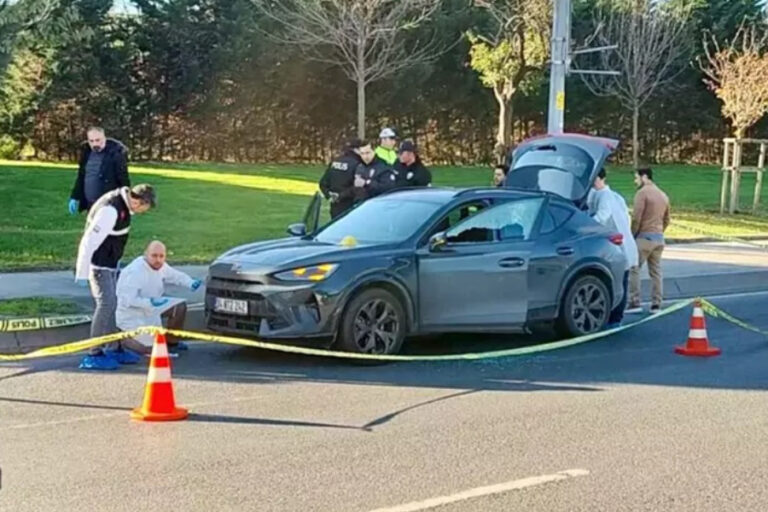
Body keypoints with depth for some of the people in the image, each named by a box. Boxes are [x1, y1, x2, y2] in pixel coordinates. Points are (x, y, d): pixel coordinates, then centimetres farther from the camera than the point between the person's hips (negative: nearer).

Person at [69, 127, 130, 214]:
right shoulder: (86, 152, 7)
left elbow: (123, 180, -13)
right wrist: (75, 197, 15)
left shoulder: (115, 154, -14)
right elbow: (81, 177, 18)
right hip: (91, 205, 7)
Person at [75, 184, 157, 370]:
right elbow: (90, 241, -26)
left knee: (114, 303, 13)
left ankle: (115, 349, 23)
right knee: (106, 303, -11)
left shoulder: (123, 204, 4)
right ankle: (94, 354, -5)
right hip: (98, 263, -10)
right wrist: (82, 272, -23)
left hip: (110, 263, 10)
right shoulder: (111, 210, -27)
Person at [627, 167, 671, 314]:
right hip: (659, 237, 8)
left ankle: (635, 303, -10)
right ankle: (656, 304, 9)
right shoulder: (663, 195, 15)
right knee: (656, 271, 9)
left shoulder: (642, 192, -9)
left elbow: (636, 217, -14)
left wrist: (632, 235, -4)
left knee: (634, 269, -4)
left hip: (644, 236, -8)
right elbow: (666, 220, 19)